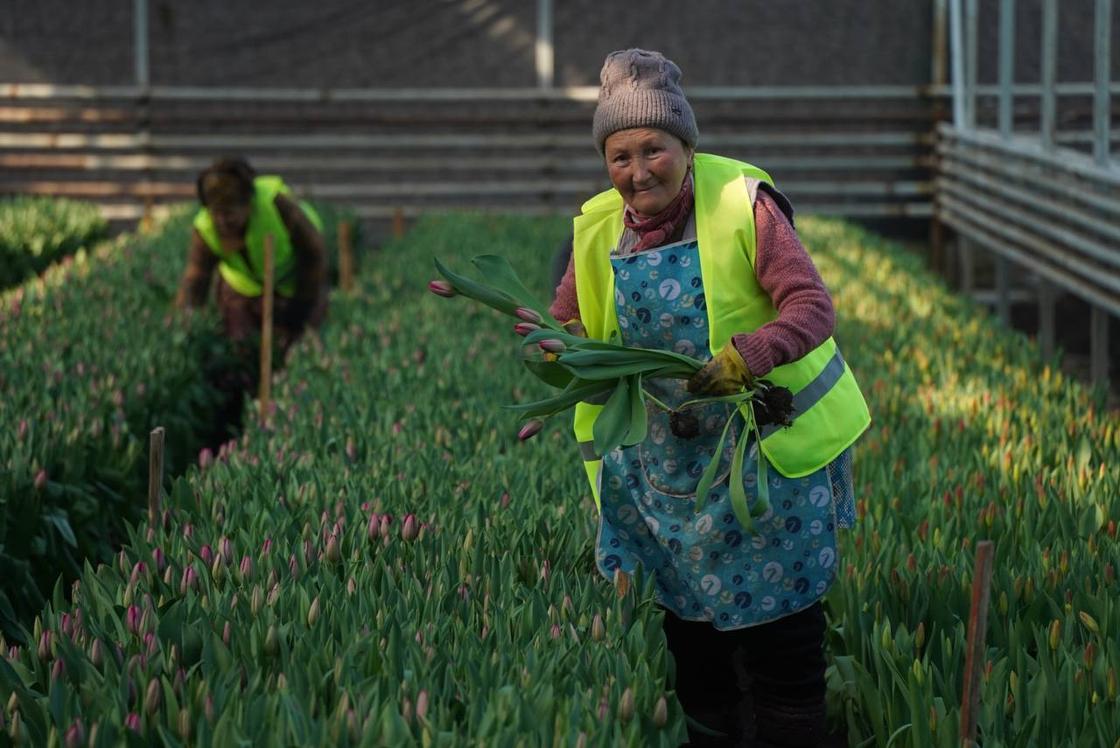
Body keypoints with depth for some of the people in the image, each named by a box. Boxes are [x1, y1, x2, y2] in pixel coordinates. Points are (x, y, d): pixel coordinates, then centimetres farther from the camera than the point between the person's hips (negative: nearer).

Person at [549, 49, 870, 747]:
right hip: (675, 450, 6)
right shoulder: (600, 226, -3)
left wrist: (747, 357, -40)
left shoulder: (745, 203, -20)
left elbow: (812, 308, -23)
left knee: (778, 617, 3)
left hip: (773, 445, -5)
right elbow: (567, 319, 8)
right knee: (689, 611, 18)